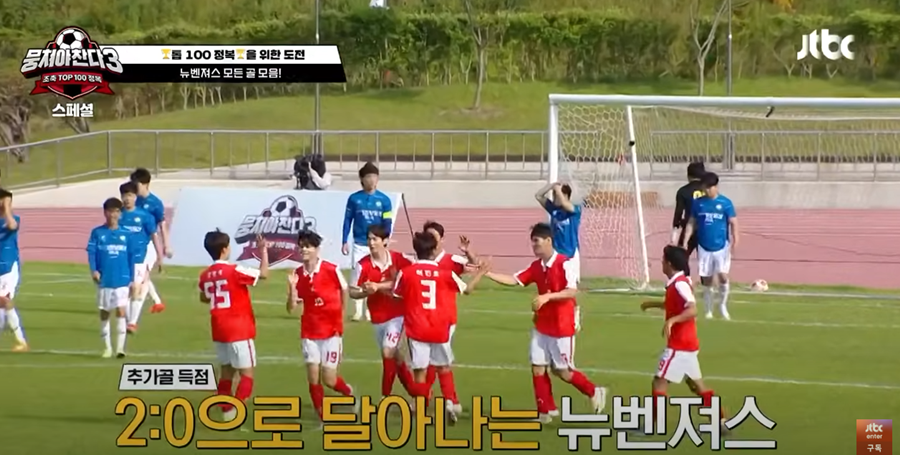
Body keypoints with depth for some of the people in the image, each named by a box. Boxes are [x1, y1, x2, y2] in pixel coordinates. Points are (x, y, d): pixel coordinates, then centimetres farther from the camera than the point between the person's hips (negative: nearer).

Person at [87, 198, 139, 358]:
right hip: (104, 280, 1)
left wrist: (132, 280, 5)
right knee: (104, 313, 8)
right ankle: (107, 348, 20)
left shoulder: (126, 235, 3)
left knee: (121, 311, -11)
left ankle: (120, 348, -11)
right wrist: (94, 270, -20)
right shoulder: (97, 233, 0)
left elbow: (131, 258, 7)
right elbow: (91, 253, -4)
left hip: (122, 280, -1)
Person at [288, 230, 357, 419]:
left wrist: (339, 317, 15)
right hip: (309, 333, 3)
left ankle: (349, 392, 31)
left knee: (329, 380, -2)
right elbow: (291, 308, -2)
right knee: (313, 378, -4)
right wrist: (292, 287, -18)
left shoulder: (331, 270, -12)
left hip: (331, 332, -3)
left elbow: (344, 290, 7)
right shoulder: (297, 275, -2)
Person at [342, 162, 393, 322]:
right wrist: (344, 242, 0)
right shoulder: (354, 199, 1)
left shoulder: (384, 200, -1)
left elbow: (388, 224, 0)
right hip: (358, 244, 0)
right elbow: (347, 221, 4)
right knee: (357, 275, -1)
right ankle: (358, 309, 6)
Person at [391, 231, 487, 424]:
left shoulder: (406, 273, -8)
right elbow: (467, 289, 11)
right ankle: (450, 401, 4)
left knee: (420, 371, 1)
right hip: (440, 329, 1)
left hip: (417, 329, -1)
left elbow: (396, 295, 5)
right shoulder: (446, 274, -4)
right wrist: (481, 273, 25)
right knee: (444, 368, 19)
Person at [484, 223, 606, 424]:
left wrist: (547, 297, -34)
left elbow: (572, 291, -24)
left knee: (562, 371, 2)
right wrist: (487, 273, -7)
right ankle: (546, 411, 9)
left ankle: (594, 392, 24)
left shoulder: (565, 264, -16)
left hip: (562, 327, -6)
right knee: (537, 367, 1)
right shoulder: (536, 266, 5)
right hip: (541, 326, 7)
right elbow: (514, 280, 1)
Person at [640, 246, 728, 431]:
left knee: (660, 381, -6)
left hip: (679, 345, -10)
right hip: (688, 343, 10)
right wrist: (653, 304, 36)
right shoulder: (677, 283, 11)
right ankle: (721, 420, 13)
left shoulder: (680, 284, -19)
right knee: (695, 384, 13)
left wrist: (671, 320, -43)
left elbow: (692, 310, -32)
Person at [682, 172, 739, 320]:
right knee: (706, 280, 6)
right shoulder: (698, 203, 3)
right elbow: (691, 223, 8)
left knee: (722, 276, -14)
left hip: (722, 246, -2)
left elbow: (733, 223, -3)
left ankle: (723, 305, 8)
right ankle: (708, 310, 18)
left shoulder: (725, 203, -5)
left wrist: (735, 241, -15)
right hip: (704, 247, 2)